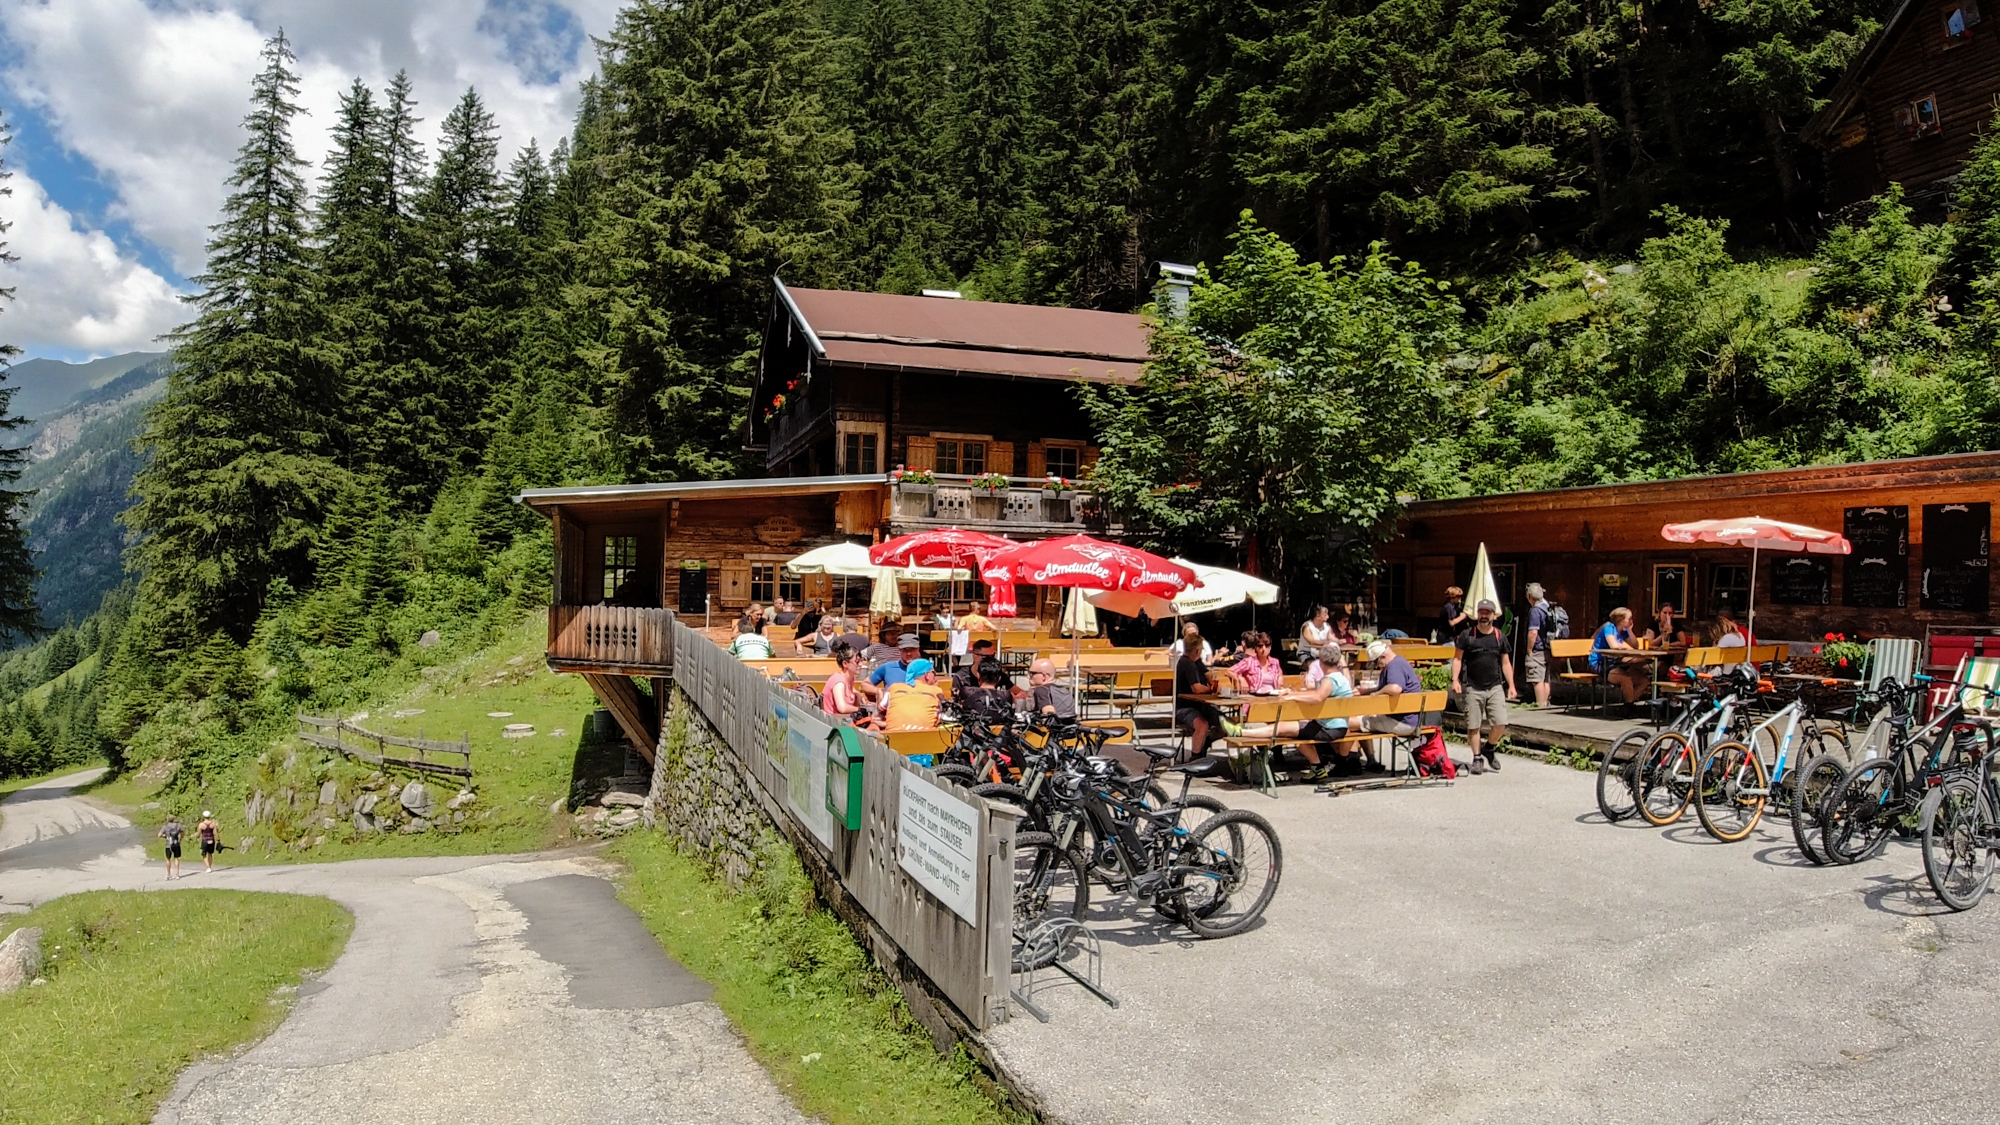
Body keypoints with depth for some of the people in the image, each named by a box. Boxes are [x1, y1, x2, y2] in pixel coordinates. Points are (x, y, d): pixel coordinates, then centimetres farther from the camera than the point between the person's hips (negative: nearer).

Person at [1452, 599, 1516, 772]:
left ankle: (1490, 747, 18)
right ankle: (1476, 757, 15)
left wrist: (1511, 685, 8)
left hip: (1495, 687, 2)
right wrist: (1455, 680, -11)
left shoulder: (1500, 637, 8)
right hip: (1472, 688, -2)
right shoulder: (1467, 635, 0)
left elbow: (1506, 663, 13)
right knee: (1473, 726, 0)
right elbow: (1457, 658, 1)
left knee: (1500, 723, -9)